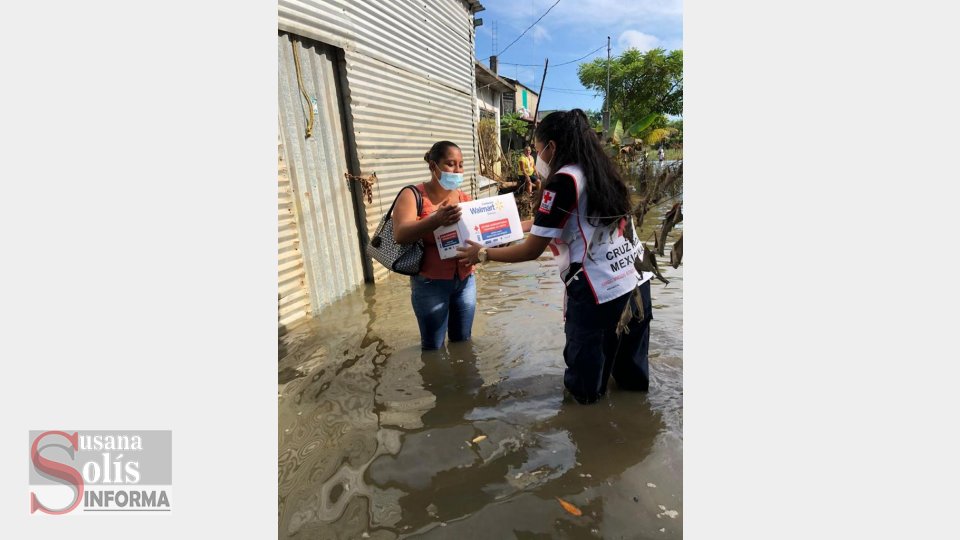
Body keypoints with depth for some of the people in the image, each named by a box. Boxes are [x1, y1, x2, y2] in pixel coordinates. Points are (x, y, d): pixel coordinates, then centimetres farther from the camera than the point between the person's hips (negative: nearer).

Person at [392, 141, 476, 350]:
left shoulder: (465, 198, 8)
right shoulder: (413, 195, -7)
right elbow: (400, 235, -21)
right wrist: (436, 220, -37)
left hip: (465, 280, 4)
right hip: (431, 284, -4)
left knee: (463, 341, 15)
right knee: (433, 347, 6)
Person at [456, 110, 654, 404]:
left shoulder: (564, 180, -14)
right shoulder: (600, 171, 11)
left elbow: (532, 250, -12)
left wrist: (483, 253, 1)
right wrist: (529, 224, 30)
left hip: (599, 293, -8)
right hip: (637, 283, 8)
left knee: (586, 387, 17)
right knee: (632, 376, 29)